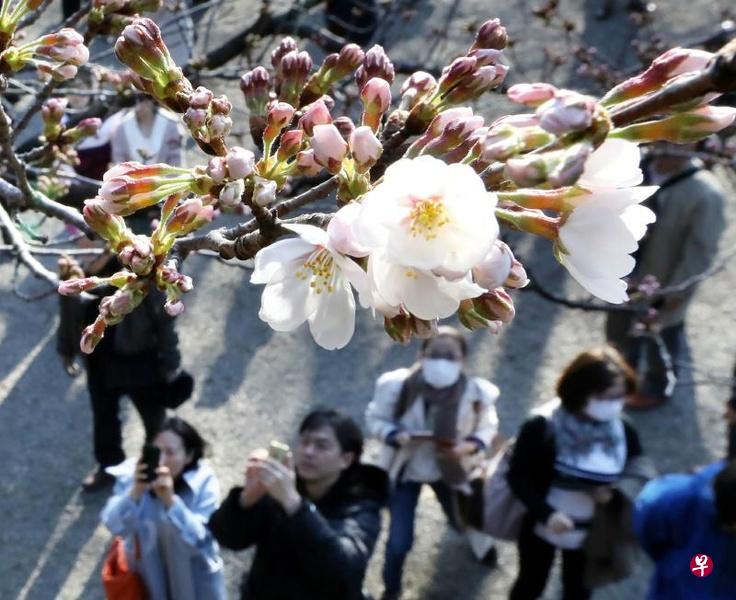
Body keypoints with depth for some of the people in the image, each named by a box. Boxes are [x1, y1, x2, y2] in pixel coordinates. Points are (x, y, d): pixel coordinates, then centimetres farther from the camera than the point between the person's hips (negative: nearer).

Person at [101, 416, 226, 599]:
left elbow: (199, 537, -30)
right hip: (149, 571, 1)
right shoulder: (131, 474, -17)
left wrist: (170, 500, -43)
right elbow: (114, 526, -23)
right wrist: (135, 492, -40)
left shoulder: (204, 482, -23)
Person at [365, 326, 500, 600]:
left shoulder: (477, 392, -28)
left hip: (449, 470, 2)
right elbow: (375, 419, -13)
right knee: (400, 542, -2)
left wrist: (471, 446, -28)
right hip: (406, 470, -2)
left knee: (464, 523, 27)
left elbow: (487, 426, -7)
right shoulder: (396, 385, -30)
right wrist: (397, 436, -33)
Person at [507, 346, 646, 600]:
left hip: (590, 532, 3)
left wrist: (614, 496, -23)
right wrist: (546, 513, -33)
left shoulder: (623, 432, -15)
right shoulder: (543, 427, -27)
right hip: (543, 527, -3)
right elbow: (517, 476, -20)